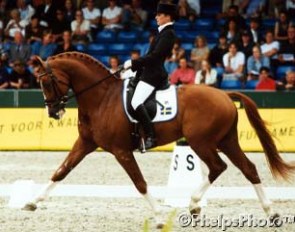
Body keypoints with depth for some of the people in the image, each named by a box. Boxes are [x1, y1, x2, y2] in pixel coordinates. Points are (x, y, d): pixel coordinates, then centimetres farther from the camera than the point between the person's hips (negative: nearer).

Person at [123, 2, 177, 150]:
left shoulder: (168, 34, -12)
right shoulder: (164, 32, 19)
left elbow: (155, 56, -20)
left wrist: (133, 63, -18)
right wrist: (134, 66, 17)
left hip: (153, 75, -11)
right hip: (149, 73, 11)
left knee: (136, 102, -24)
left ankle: (150, 137, -27)